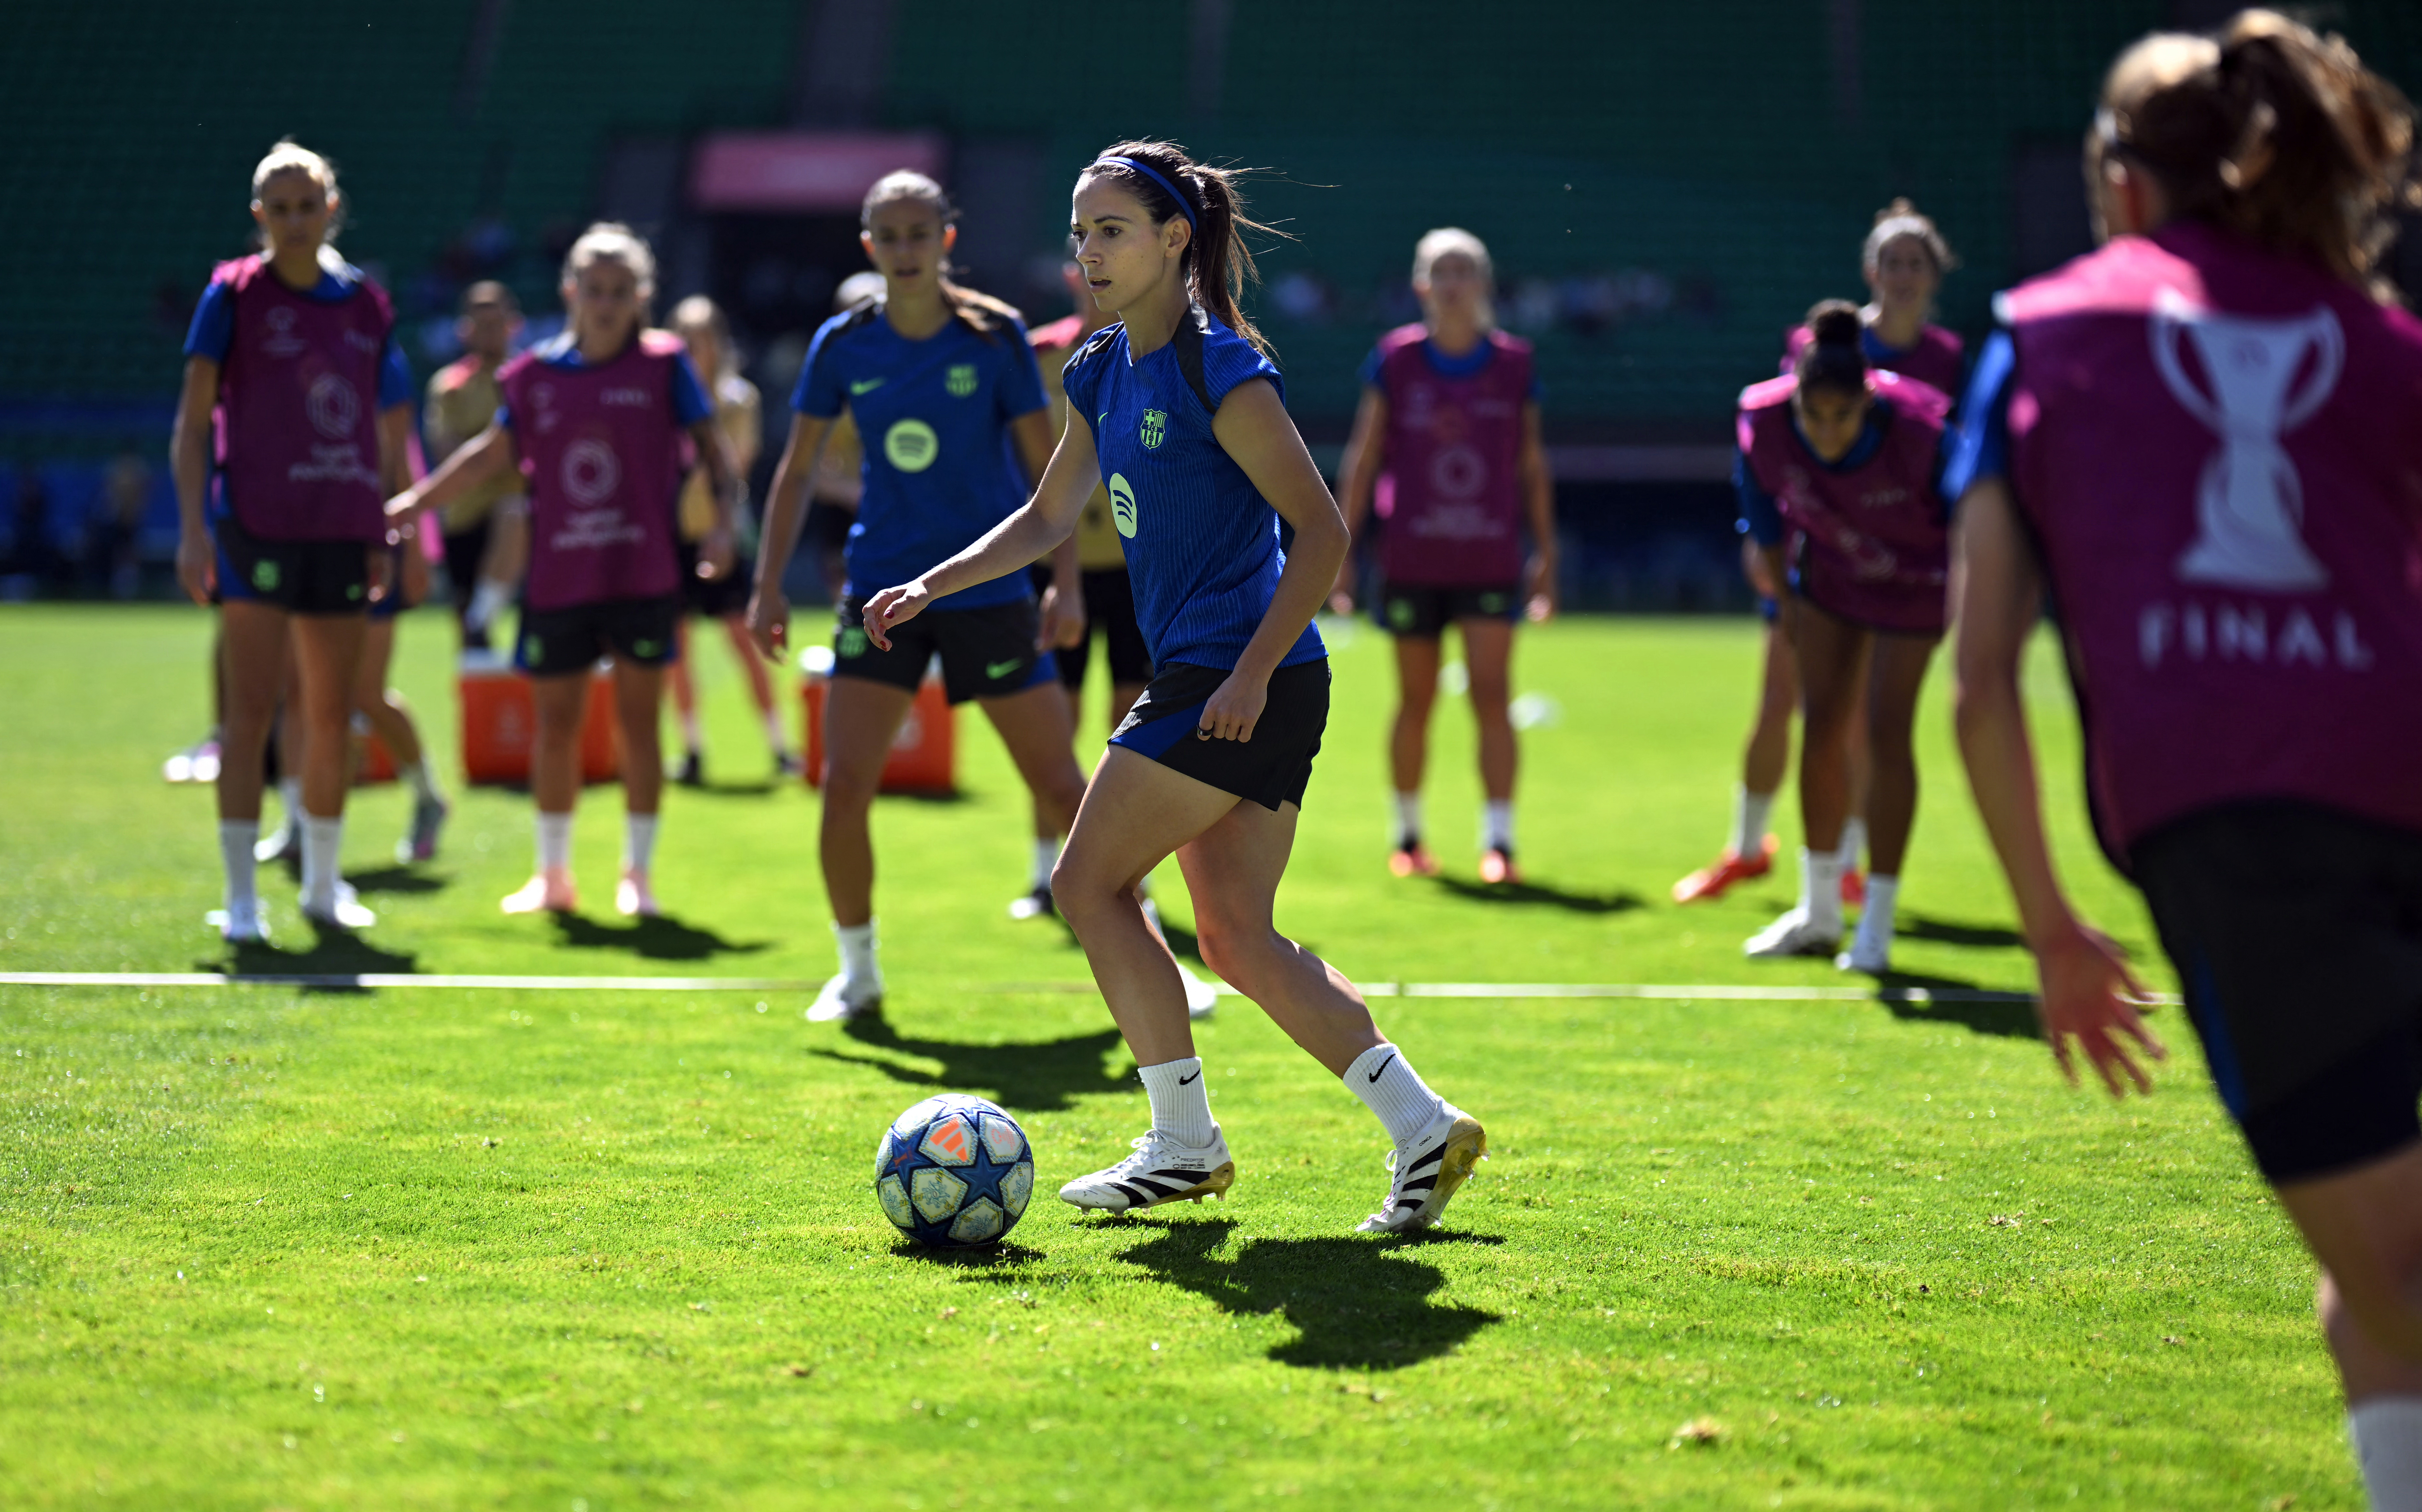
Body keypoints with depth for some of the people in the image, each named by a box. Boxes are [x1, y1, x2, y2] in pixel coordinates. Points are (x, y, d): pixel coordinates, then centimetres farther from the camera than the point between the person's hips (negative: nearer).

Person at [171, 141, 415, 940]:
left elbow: (391, 431, 17)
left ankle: (324, 885, 25)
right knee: (251, 714, -6)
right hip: (257, 527, -4)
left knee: (333, 719, 11)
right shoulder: (234, 293, -1)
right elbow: (193, 418, -3)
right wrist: (192, 527, -12)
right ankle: (241, 897, -2)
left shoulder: (366, 303, 10)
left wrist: (393, 534, 14)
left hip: (343, 533, 4)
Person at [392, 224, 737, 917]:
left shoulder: (664, 364, -1)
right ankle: (553, 875, 21)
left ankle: (637, 874, 11)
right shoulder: (535, 376, 4)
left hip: (644, 576, -2)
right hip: (557, 580, 2)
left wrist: (722, 520, -13)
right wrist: (413, 502, 17)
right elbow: (495, 454, 16)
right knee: (555, 723, 7)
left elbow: (710, 443, 1)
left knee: (639, 718, -1)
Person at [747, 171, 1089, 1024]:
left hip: (988, 591, -2)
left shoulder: (995, 337, -5)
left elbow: (1044, 465, -2)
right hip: (881, 592, 2)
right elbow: (797, 468, 8)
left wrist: (1065, 580, -10)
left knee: (1060, 787, -1)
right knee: (843, 786, -8)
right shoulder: (843, 345, 1)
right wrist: (769, 586, 2)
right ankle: (857, 971, 10)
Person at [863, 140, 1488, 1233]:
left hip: (1238, 681, -9)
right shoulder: (1103, 373, 14)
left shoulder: (1218, 369, -13)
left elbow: (1322, 528, -16)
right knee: (1239, 940, 7)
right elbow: (1048, 519, 26)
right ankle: (1422, 1127, 7)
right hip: (1202, 678, 9)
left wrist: (1252, 671, -21)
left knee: (1090, 882, -2)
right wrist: (932, 586, 16)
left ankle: (1185, 1142, 5)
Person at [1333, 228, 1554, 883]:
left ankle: (1498, 841, -7)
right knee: (1416, 702, 7)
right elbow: (1363, 456, 4)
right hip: (1411, 563, 0)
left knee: (1492, 695, -8)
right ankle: (1408, 835, 23)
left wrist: (1546, 551, 7)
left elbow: (1532, 465, 9)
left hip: (1491, 563, 0)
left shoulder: (1514, 364, 2)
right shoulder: (1394, 361, 0)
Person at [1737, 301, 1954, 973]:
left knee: (1886, 735, -8)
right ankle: (1819, 911, 22)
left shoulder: (1920, 432, -36)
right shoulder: (1764, 422, -27)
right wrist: (1784, 591, 5)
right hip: (1829, 576, 4)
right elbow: (1764, 510, -5)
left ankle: (1876, 927, 3)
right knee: (1821, 728, 6)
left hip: (1912, 584, -3)